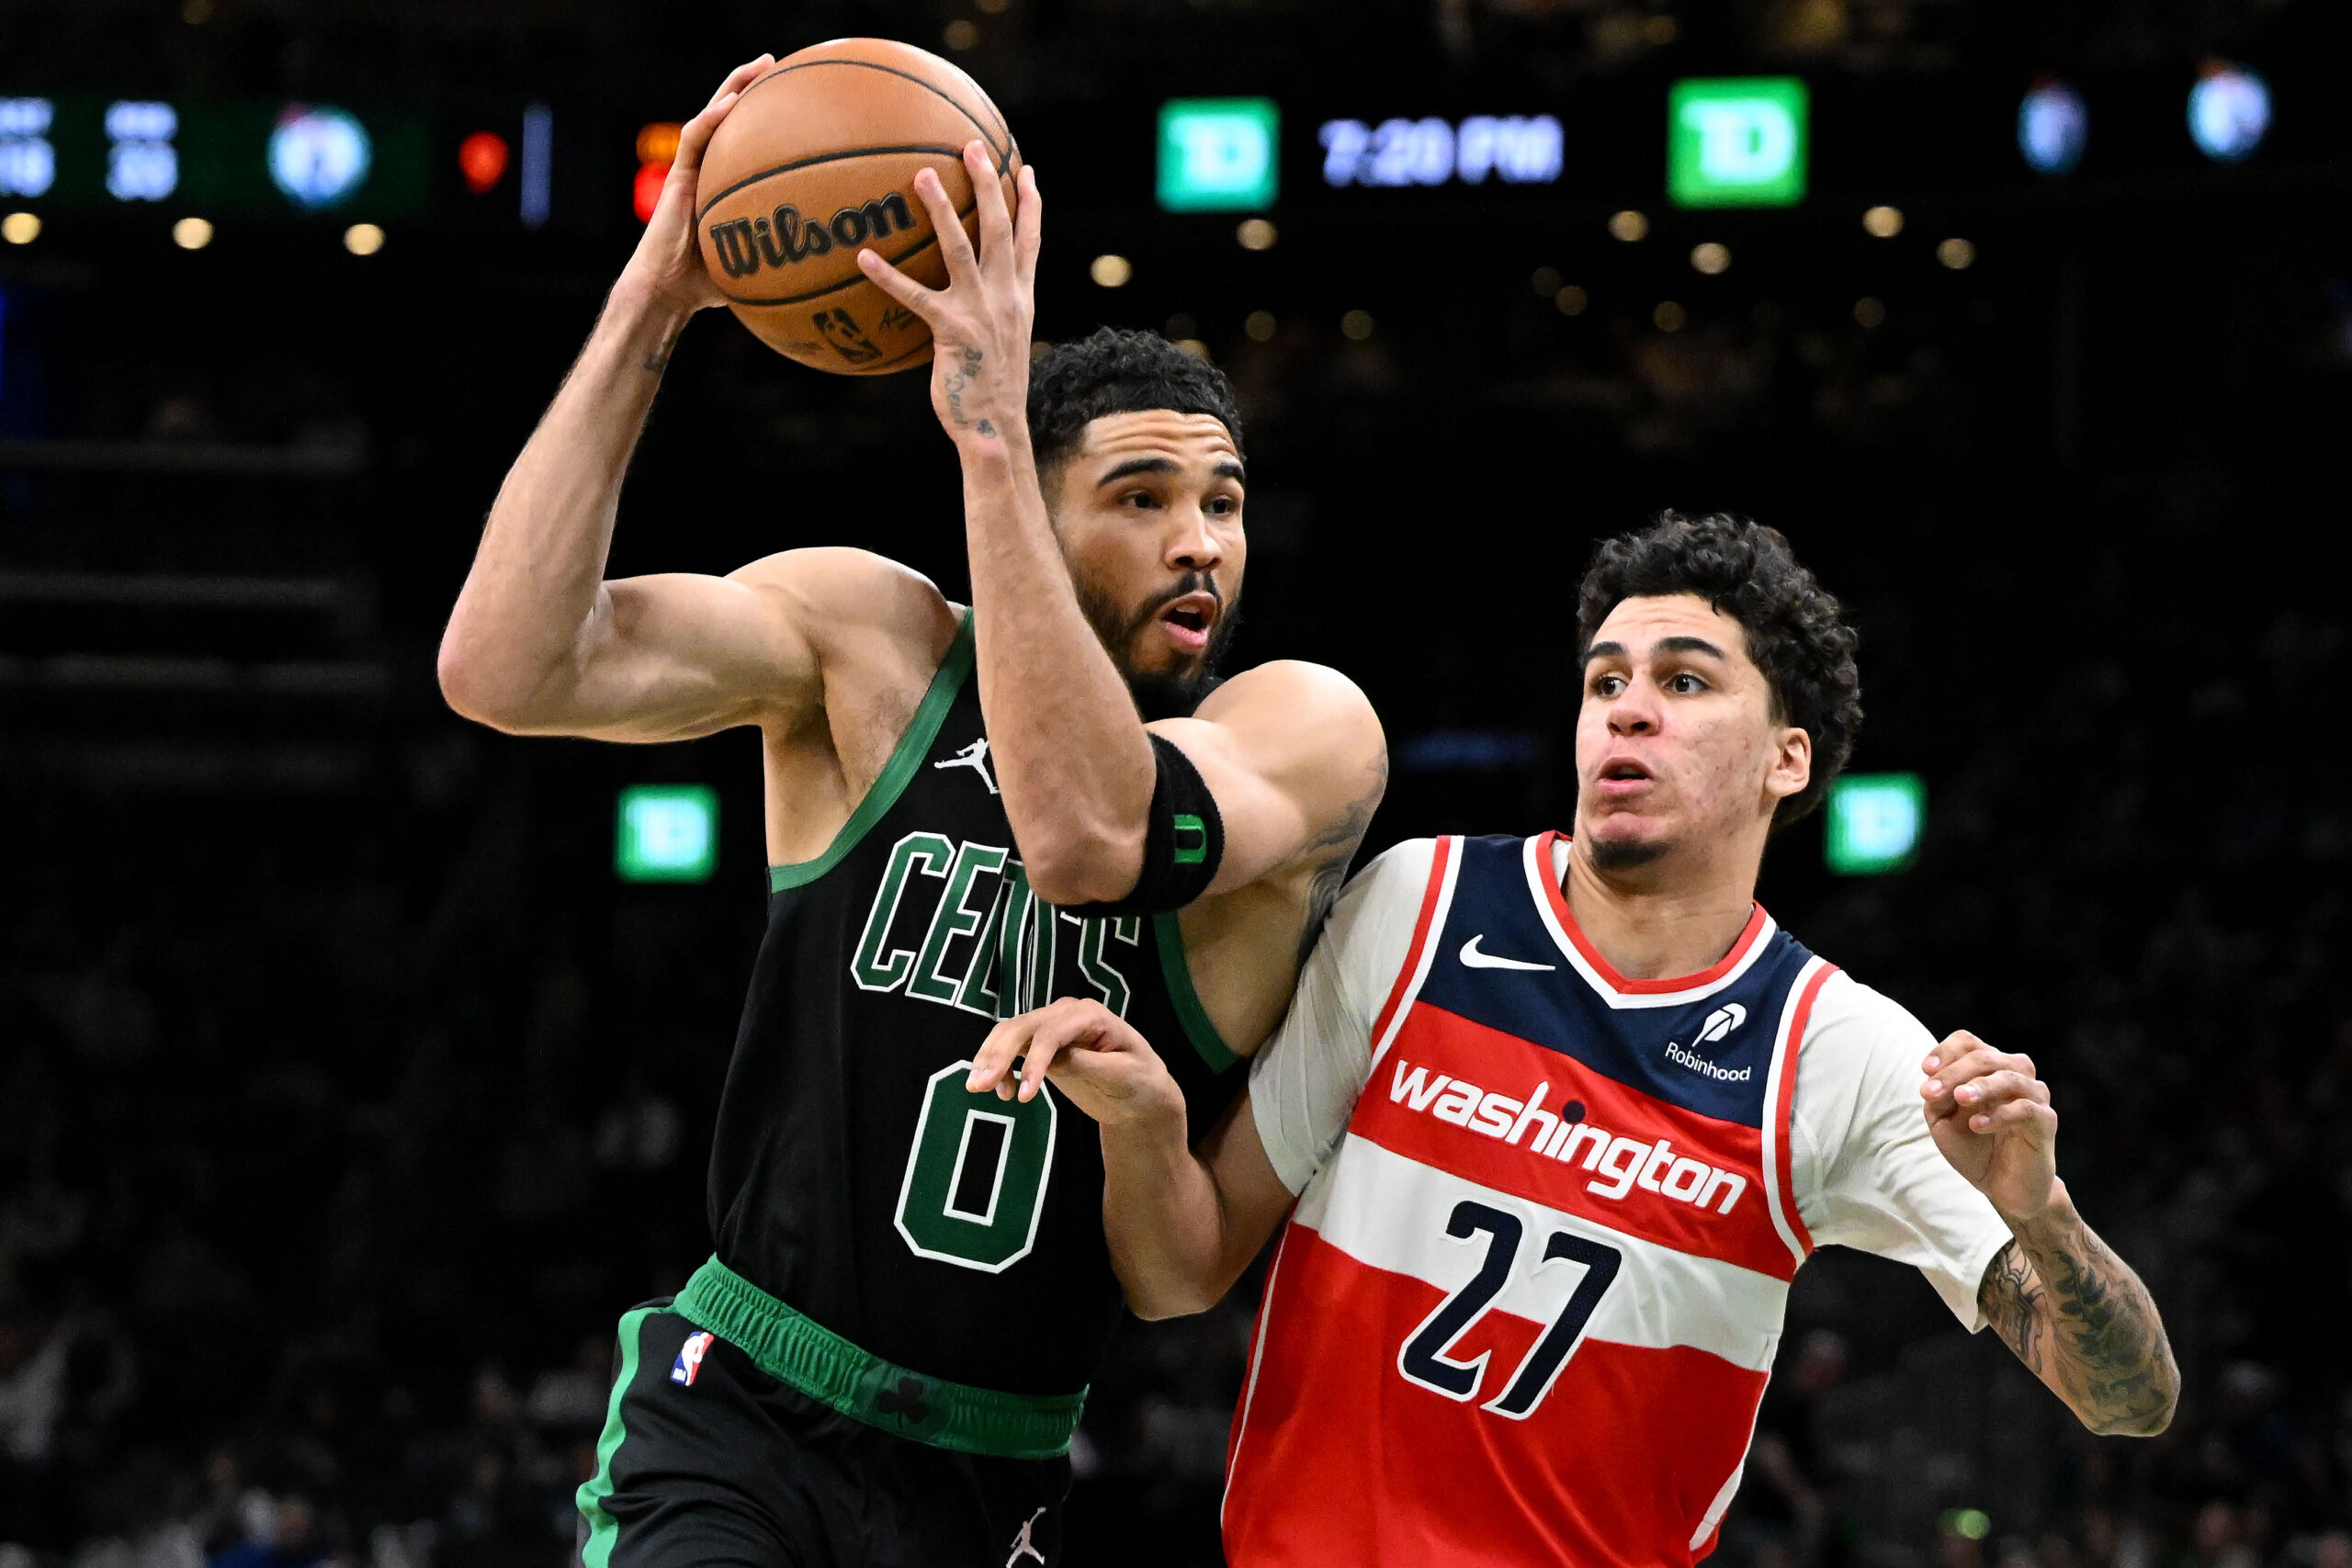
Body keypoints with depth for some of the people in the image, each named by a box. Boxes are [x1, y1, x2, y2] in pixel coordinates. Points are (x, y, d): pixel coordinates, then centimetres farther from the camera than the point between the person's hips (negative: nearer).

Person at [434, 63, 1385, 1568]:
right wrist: (648, 310, -18)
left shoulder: (1309, 733, -7)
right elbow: (506, 671, -15)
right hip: (737, 1425, -1)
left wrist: (995, 423, -31)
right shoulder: (868, 639, -2)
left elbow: (1088, 835, -29)